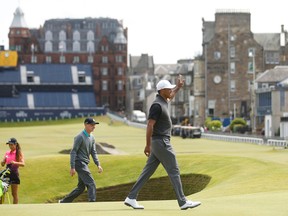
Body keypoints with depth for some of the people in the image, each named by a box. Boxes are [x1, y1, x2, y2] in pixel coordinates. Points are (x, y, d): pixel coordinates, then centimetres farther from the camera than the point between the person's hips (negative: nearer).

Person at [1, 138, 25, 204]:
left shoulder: (19, 153, -2)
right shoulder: (7, 153, 12)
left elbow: (23, 164, -14)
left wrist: (15, 162, -31)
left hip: (14, 174, -5)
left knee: (14, 194, 2)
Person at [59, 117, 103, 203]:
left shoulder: (92, 137, 13)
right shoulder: (80, 137, -13)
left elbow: (93, 152, 14)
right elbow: (73, 152, -15)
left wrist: (98, 165, 2)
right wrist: (72, 167, -20)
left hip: (85, 164, 9)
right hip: (80, 163, -9)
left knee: (81, 187, 12)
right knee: (91, 184, -15)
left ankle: (63, 202, 22)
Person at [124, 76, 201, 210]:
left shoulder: (164, 102, 13)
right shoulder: (157, 105, -16)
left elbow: (170, 96, 40)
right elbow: (150, 125, -21)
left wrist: (178, 86, 31)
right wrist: (148, 145, -23)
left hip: (159, 143, 10)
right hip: (161, 142, -10)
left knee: (148, 171, 9)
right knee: (174, 172, -5)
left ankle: (131, 198, 10)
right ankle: (183, 202, -2)